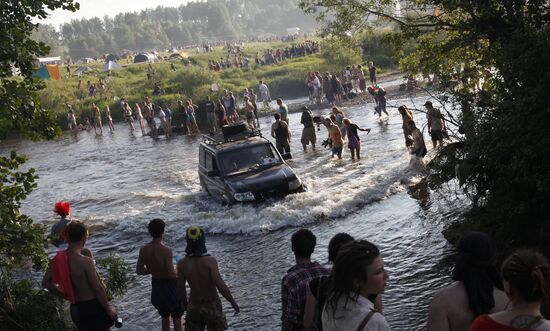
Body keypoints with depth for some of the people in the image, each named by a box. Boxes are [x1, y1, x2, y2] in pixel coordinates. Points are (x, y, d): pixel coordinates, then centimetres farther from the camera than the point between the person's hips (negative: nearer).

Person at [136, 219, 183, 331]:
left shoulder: (144, 250, -7)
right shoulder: (166, 250, -24)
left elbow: (139, 270, -2)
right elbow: (170, 273, -26)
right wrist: (178, 273, -5)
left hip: (156, 286, 6)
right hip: (170, 285, -5)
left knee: (165, 318, 22)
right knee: (177, 319, 10)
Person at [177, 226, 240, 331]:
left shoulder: (182, 264, -15)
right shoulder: (210, 261, -26)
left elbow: (180, 288, -5)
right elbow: (221, 286, -29)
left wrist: (184, 303, 13)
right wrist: (233, 303, -17)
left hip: (194, 304, 3)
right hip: (212, 304, -3)